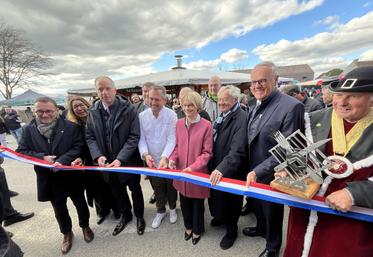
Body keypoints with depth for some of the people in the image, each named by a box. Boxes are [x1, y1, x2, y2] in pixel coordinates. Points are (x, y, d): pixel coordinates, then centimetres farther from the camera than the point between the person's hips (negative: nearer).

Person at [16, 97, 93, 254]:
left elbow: (78, 147, -13)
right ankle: (67, 233, 44)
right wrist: (42, 157, -19)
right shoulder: (29, 130, -3)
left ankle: (85, 226, 44)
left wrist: (61, 161, -25)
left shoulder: (71, 127, -11)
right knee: (59, 208, 20)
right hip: (49, 179, 2)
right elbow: (21, 151, -2)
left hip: (71, 176, -2)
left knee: (80, 203, 17)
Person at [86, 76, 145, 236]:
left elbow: (134, 136, -17)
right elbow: (89, 136, 1)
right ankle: (125, 215, 49)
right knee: (117, 191, 22)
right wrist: (98, 155, -15)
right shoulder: (93, 111, -3)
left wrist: (120, 159, -25)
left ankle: (139, 216, 43)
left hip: (128, 161, -3)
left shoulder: (129, 109, -16)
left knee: (135, 189, 17)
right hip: (107, 162, 4)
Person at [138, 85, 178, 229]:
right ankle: (160, 211, 44)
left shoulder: (171, 115, -15)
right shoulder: (142, 116, -7)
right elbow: (141, 138, -7)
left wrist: (165, 157, -31)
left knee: (171, 186, 18)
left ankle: (172, 208, 45)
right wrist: (145, 154, -24)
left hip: (168, 160, -2)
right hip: (152, 161, 2)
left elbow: (172, 138, -19)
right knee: (157, 188, 20)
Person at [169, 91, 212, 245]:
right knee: (184, 201, 21)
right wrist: (172, 159, -10)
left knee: (197, 203, 17)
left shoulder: (206, 125, -15)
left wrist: (193, 167, -22)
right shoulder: (179, 123, -1)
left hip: (198, 172, -4)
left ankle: (197, 230, 44)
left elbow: (207, 152, -13)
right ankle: (188, 226, 49)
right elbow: (177, 145, 7)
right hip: (181, 172, 4)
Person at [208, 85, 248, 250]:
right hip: (216, 167, 7)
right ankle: (221, 217, 54)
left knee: (230, 200, 15)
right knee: (217, 195, 25)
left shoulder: (241, 118, -23)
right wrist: (214, 166, 10)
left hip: (231, 171, -7)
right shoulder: (222, 115, 3)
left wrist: (222, 168, -39)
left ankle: (231, 230, 41)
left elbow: (237, 150, -31)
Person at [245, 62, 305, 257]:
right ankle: (261, 228, 59)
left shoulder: (291, 107, -24)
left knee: (272, 213, 19)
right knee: (257, 205, 29)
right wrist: (251, 169, 8)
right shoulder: (257, 106, 2)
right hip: (253, 172, 7)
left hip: (271, 177, -7)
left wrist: (258, 171, -26)